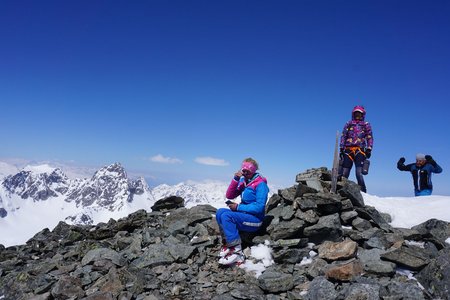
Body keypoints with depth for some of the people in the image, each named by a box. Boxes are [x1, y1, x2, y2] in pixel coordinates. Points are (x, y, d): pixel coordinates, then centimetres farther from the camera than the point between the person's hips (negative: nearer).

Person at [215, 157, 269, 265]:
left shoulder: (260, 184, -13)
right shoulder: (243, 181, 8)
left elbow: (259, 207, -19)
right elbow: (229, 196, 4)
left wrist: (238, 207, -16)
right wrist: (235, 179, -9)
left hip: (255, 219, -7)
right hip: (244, 215, 7)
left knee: (226, 215, -27)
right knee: (220, 212, -13)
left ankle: (237, 252, -25)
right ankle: (227, 243, -9)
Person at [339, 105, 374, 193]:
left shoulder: (366, 125, 16)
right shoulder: (348, 124, 19)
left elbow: (370, 138, 11)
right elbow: (343, 136, 14)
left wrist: (369, 149, -3)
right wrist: (341, 148, 4)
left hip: (360, 150, -2)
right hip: (348, 150, 2)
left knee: (359, 173, -15)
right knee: (344, 173, -6)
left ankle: (362, 192, -9)